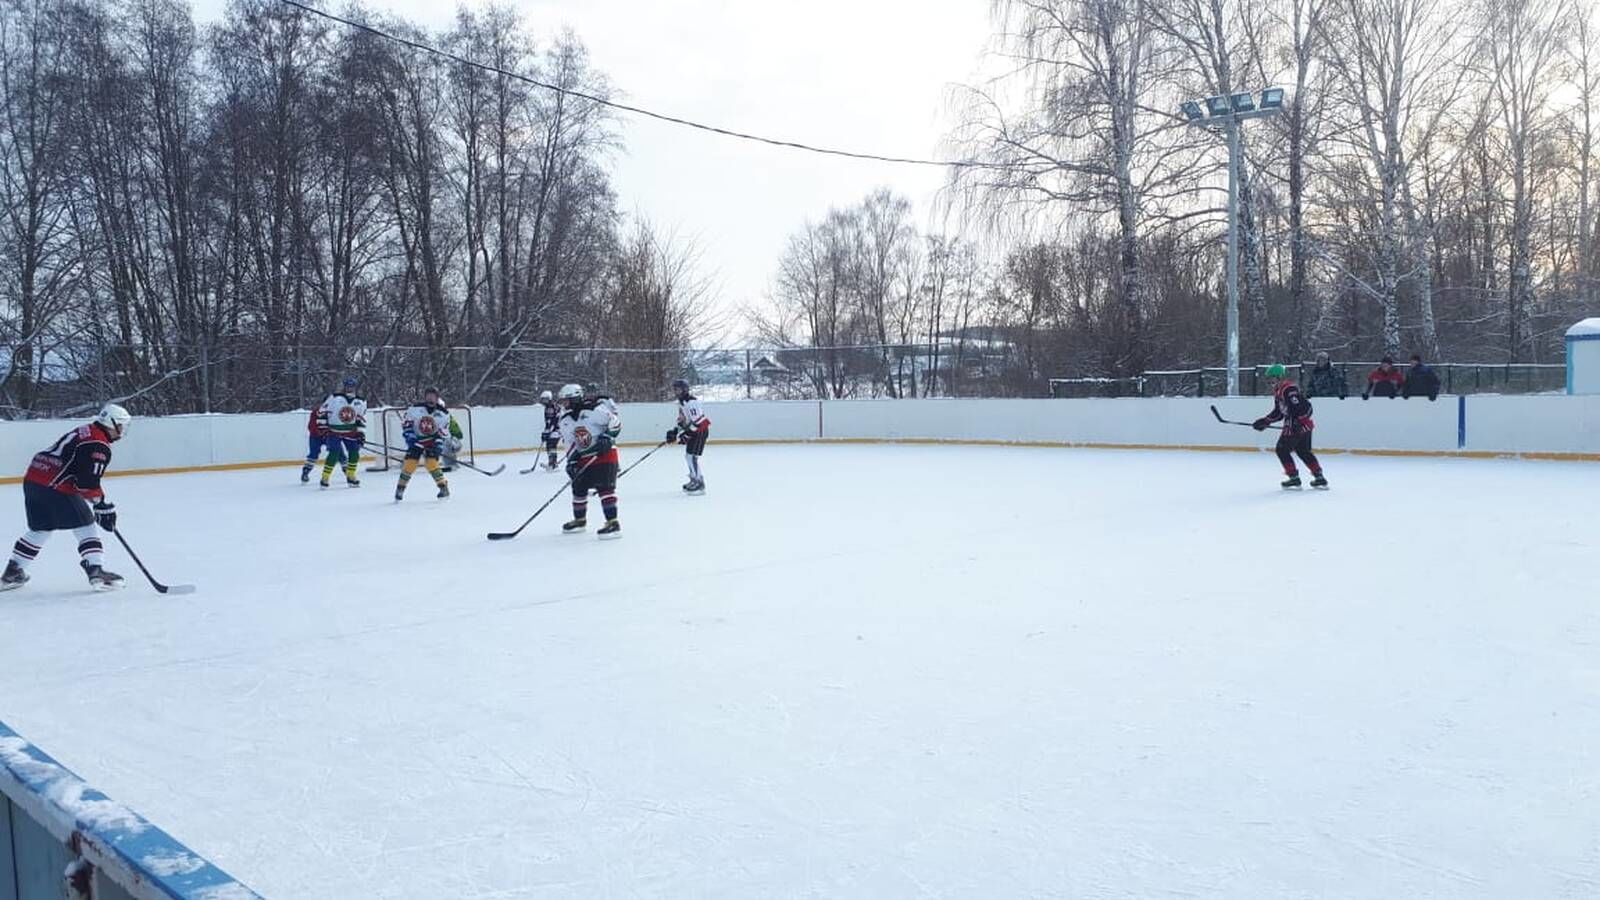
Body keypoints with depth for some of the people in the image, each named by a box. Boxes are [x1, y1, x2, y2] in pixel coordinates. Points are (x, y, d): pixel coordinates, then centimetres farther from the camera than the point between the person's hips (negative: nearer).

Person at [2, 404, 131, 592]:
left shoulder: (84, 432, 20)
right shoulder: (99, 446, -11)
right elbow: (87, 483, -17)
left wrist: (101, 502, 26)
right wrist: (104, 507, -7)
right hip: (55, 487, -9)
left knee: (41, 528, 22)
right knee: (85, 526, -2)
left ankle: (12, 573, 27)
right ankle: (96, 571, -9)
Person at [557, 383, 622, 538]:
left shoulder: (594, 410, -19)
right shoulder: (565, 421, 4)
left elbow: (615, 422, -16)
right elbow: (570, 443, 9)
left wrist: (607, 437, -23)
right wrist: (571, 461, 0)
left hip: (605, 454, -8)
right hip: (584, 458, 8)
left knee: (604, 487, -16)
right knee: (578, 487, 12)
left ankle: (613, 523, -16)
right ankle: (580, 520, 31)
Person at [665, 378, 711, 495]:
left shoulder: (691, 402, -22)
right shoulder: (681, 402, 11)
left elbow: (697, 422, -27)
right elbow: (682, 419, 20)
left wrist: (685, 435, -25)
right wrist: (674, 431, 8)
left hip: (700, 430, -11)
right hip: (692, 431, 11)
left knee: (692, 456, -15)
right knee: (688, 456, 15)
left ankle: (700, 485, -13)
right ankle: (694, 480, 28)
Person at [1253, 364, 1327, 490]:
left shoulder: (1288, 388, -19)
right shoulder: (1278, 391, 14)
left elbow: (1303, 406, -24)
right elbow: (1278, 412, 21)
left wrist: (1299, 422, -27)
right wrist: (1264, 421, 17)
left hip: (1300, 426, -10)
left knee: (1282, 449, -2)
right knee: (1304, 452, 17)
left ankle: (1294, 478, 2)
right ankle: (1319, 477, 19)